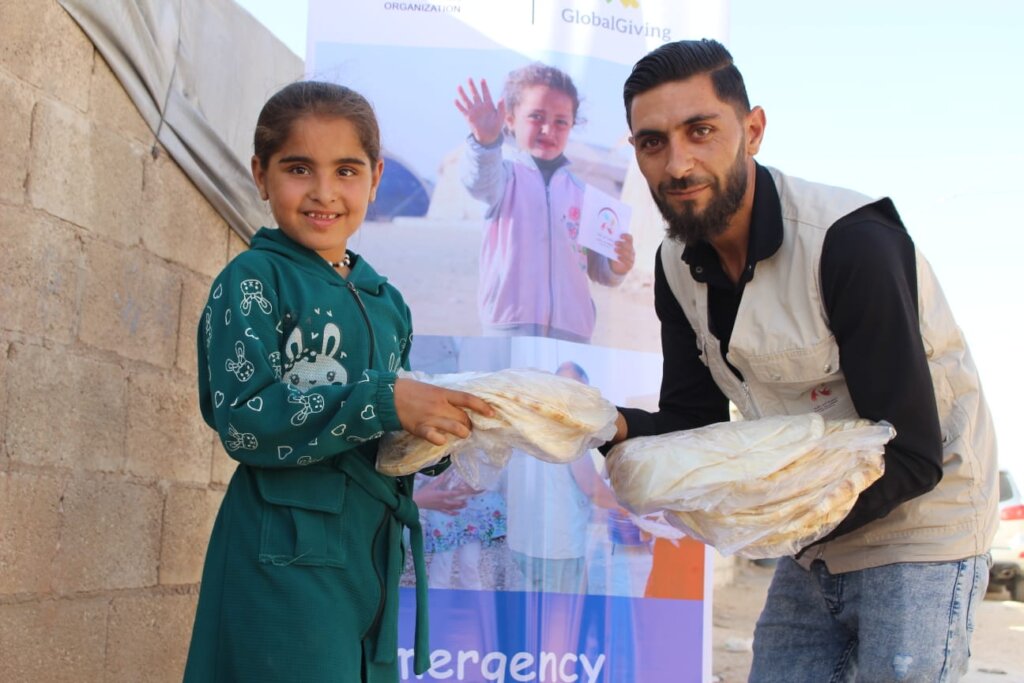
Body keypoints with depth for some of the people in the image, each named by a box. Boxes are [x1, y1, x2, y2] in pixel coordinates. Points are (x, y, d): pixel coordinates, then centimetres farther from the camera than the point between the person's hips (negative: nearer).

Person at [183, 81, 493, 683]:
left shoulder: (385, 300, 13)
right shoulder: (254, 280, -6)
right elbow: (241, 420, -18)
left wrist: (441, 436, -4)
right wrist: (383, 402, -24)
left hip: (375, 550, 7)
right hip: (286, 555, -7)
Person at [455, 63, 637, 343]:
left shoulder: (581, 191, 14)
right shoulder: (507, 174, 4)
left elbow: (598, 269, 19)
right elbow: (481, 183, -22)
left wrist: (617, 267, -5)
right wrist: (485, 142, -43)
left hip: (572, 331, 3)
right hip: (510, 327, -3)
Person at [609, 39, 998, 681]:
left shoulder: (850, 241, -25)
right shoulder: (678, 266, -2)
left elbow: (912, 457, -25)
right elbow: (695, 419, 3)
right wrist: (617, 428, -18)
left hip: (917, 536, -6)